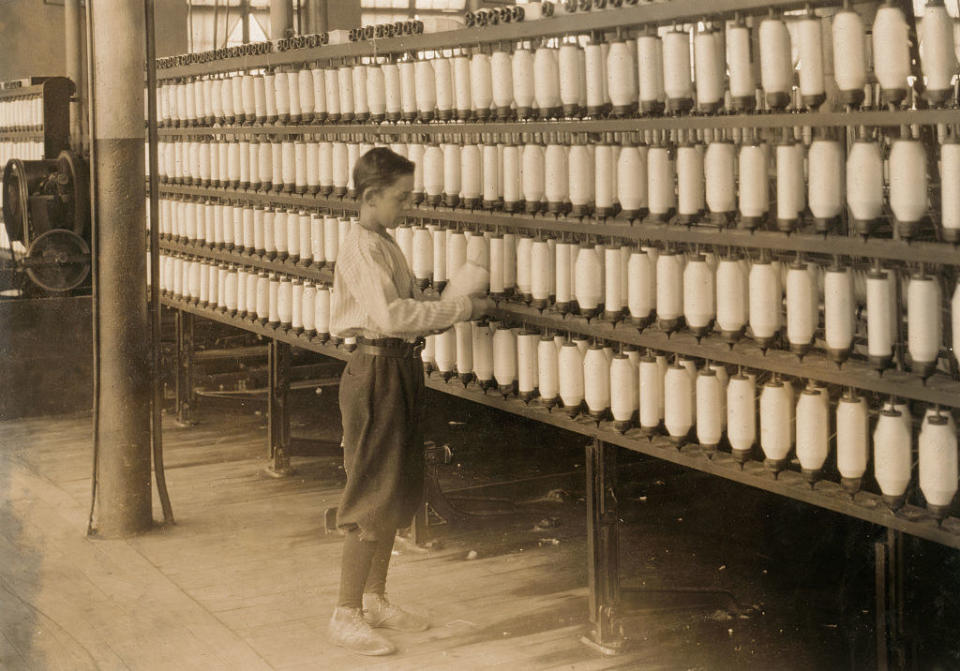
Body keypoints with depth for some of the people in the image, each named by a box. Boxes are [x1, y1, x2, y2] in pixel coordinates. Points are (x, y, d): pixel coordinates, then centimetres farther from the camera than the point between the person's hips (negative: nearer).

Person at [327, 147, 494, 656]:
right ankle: (345, 614, 3)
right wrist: (460, 309, -24)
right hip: (376, 371, -10)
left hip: (401, 369, 10)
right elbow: (390, 314, -27)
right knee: (373, 498, -6)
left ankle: (375, 598, 26)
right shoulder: (361, 246, -16)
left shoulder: (384, 244, 14)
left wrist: (456, 309, 1)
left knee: (397, 493, 15)